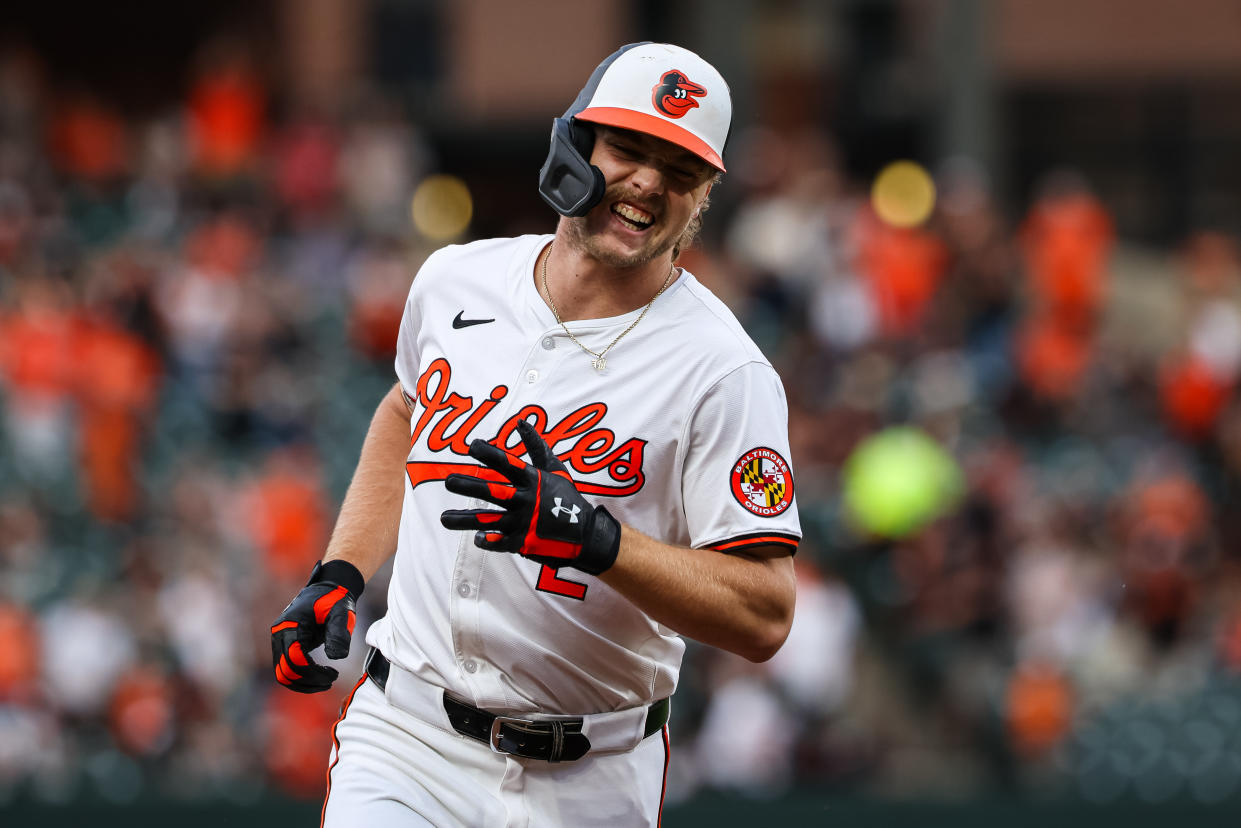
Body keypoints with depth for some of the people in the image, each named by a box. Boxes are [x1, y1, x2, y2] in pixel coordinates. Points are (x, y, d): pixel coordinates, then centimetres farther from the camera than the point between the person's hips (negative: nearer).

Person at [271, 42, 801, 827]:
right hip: (405, 739, 2)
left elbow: (765, 616, -16)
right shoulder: (456, 281, 3)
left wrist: (593, 538, -28)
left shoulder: (723, 371, -12)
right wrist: (339, 576, 14)